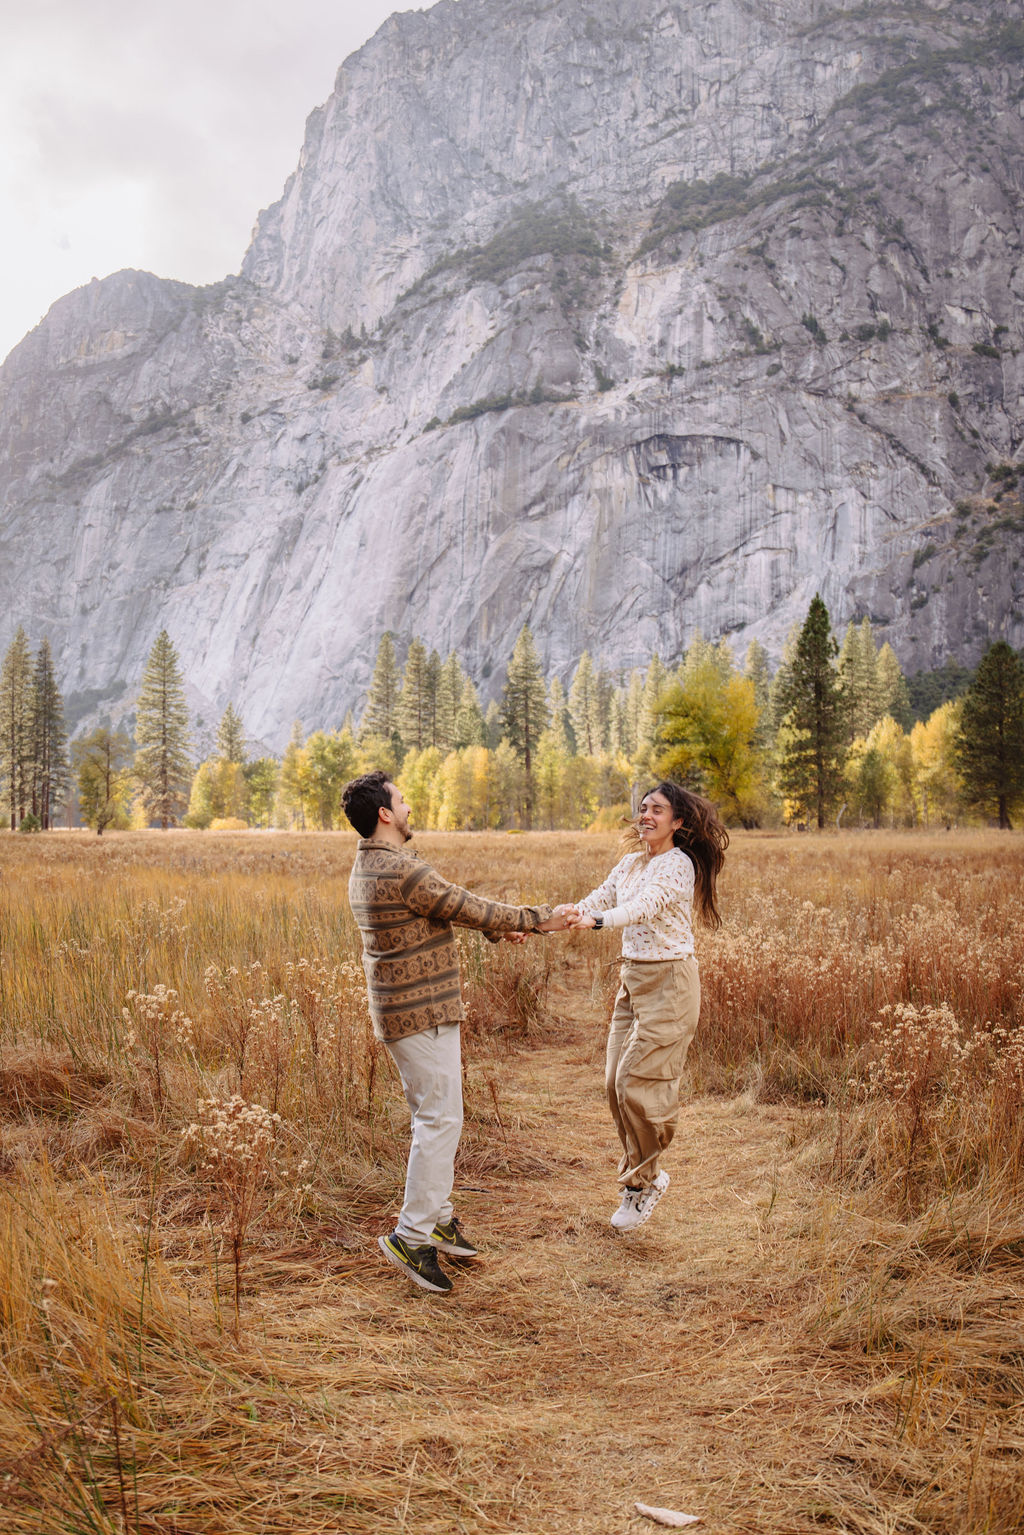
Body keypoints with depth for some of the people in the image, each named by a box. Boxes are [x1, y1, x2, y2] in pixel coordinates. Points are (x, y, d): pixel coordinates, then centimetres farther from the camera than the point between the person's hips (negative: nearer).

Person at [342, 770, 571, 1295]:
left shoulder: (365, 869, 11)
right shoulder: (401, 871, -22)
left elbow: (450, 907, 19)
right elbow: (469, 908, -15)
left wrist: (499, 926, 21)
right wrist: (539, 919, -4)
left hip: (402, 1010, 10)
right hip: (422, 1014, -10)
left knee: (434, 1116, 18)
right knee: (440, 1119, -5)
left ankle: (436, 1216, 27)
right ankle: (412, 1236, -1)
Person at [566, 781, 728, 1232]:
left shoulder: (678, 864, -12)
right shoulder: (629, 864, 12)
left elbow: (645, 906, -28)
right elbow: (593, 902, 10)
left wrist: (597, 921, -44)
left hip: (669, 983, -8)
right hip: (632, 978, 8)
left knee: (637, 1081, -9)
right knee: (616, 1082, 6)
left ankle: (643, 1179, 11)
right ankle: (643, 1176, 21)